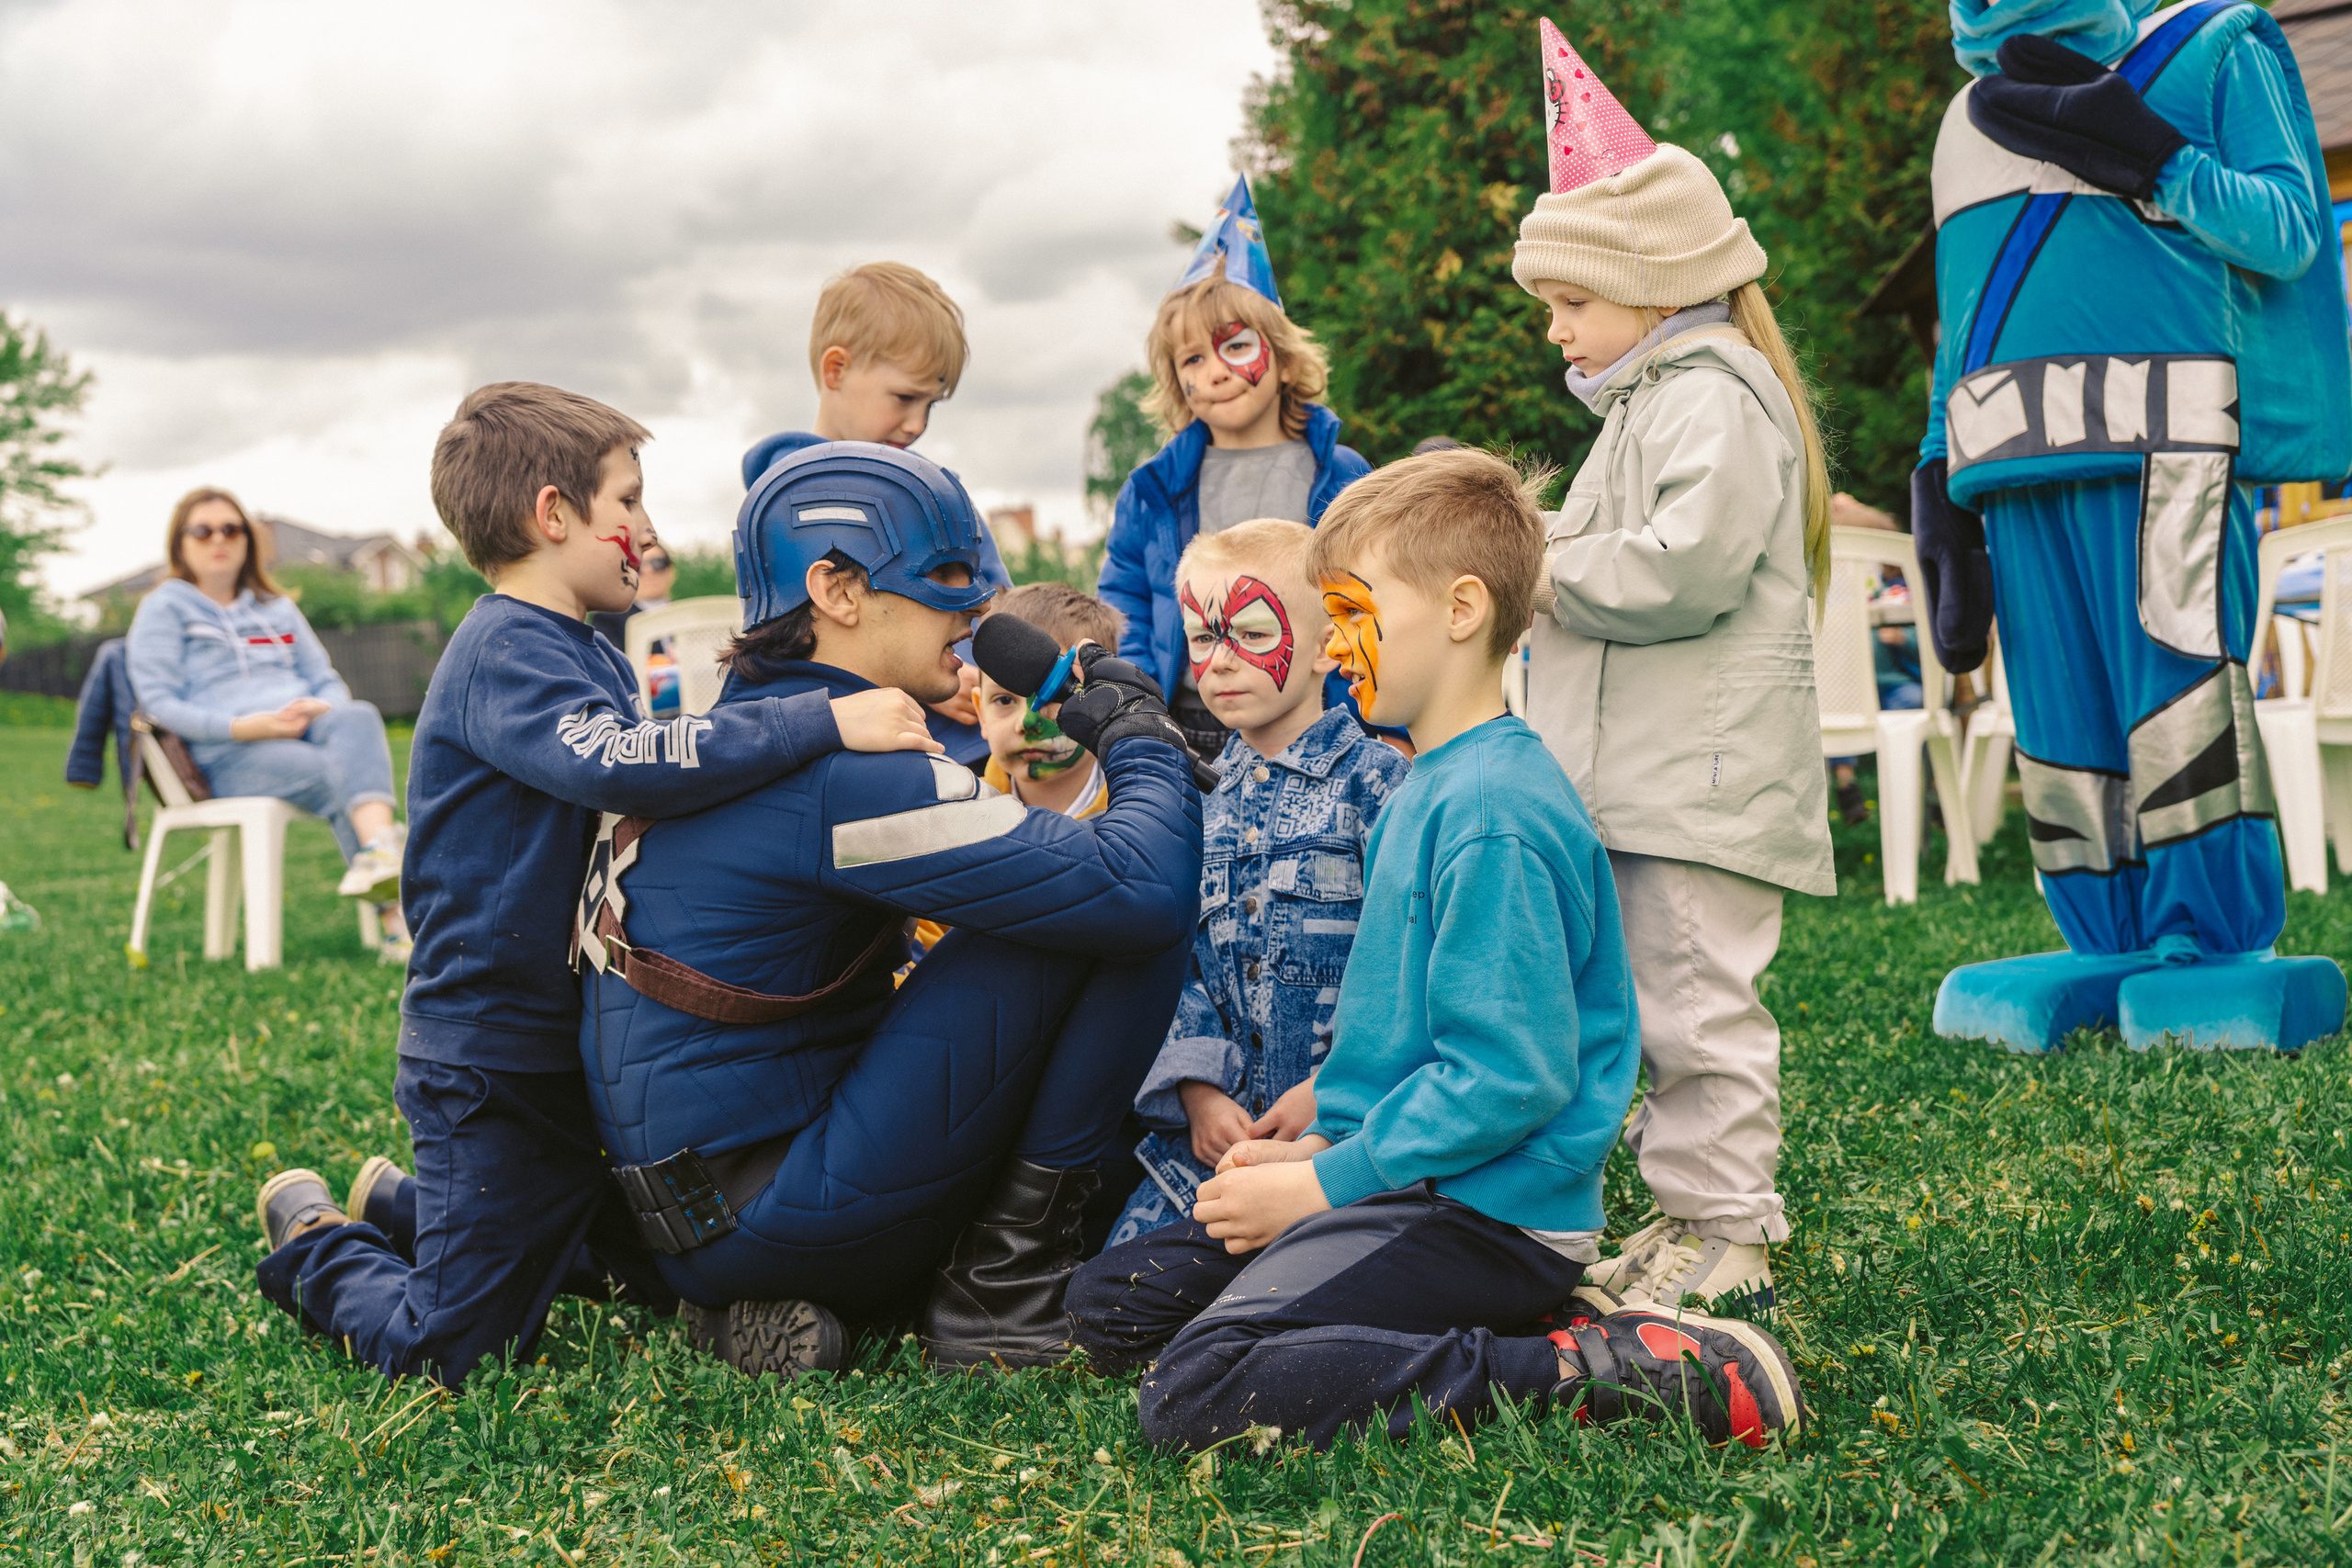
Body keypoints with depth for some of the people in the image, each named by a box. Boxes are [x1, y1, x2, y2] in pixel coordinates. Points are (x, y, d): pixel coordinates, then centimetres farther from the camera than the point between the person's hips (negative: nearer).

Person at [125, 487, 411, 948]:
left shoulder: (278, 608, 30)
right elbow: (159, 703, 0)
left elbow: (326, 679, 24)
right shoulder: (164, 609, 12)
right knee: (343, 777, -34)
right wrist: (243, 727, -16)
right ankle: (395, 918, -50)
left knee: (358, 717, -35)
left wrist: (324, 707, -4)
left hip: (305, 730, 4)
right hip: (229, 756, -4)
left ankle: (379, 854, -59)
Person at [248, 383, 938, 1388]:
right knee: (448, 1355, -5)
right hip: (493, 1063, -9)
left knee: (671, 1277, 19)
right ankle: (314, 1237, 25)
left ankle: (406, 1207, 33)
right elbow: (616, 764, -36)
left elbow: (650, 810, 22)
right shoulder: (503, 652, -19)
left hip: (592, 1042, 9)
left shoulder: (591, 658, 12)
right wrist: (824, 722, -36)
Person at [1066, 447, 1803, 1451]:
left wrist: (1321, 1184, -17)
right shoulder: (1428, 788, 15)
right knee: (1108, 1304, 11)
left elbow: (1510, 1076, -23)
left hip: (1482, 1216, -11)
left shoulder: (1493, 816, -18)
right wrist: (1320, 1147, 10)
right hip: (1407, 1181, 11)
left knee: (1195, 1394, -26)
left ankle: (1588, 1371, -17)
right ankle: (1489, 1328, 3)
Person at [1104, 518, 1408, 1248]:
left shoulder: (1372, 779, -3)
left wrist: (1330, 1091, -16)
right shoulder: (1203, 796, 14)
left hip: (1342, 1116, -5)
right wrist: (1199, 1088, -5)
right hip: (1215, 1117, 5)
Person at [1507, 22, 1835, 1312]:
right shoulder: (1653, 399, 22)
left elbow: (1686, 568, -24)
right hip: (1638, 776, 11)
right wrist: (1546, 566, 9)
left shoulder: (1714, 398, -11)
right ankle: (1691, 1217, 22)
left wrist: (1552, 575, -11)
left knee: (1693, 1000, -7)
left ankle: (1725, 1234, 0)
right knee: (1661, 1001, 14)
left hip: (1703, 782, -11)